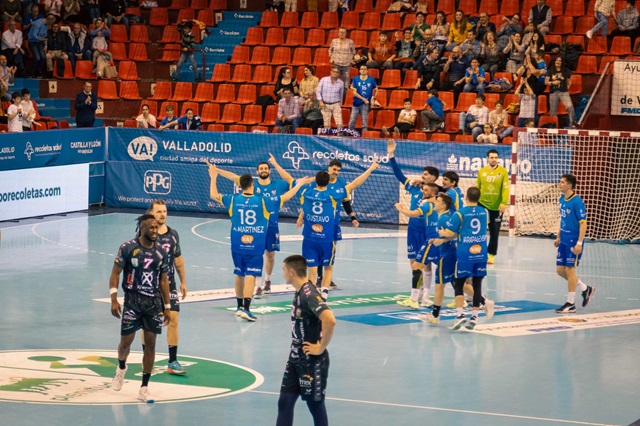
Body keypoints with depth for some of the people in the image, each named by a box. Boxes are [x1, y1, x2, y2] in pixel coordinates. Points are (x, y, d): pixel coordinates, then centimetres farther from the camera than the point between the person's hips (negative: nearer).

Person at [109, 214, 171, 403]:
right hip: (132, 301, -3)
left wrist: (167, 307, 10)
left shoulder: (161, 252, 5)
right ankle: (121, 367, 37)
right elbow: (115, 273, -5)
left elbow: (163, 280, 12)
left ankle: (144, 388, 6)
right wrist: (114, 299, -14)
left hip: (154, 302, 3)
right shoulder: (128, 248, -7)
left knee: (150, 344, 0)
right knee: (126, 341, 2)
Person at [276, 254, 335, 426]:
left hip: (312, 361, -9)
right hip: (296, 358, 9)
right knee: (284, 402, 8)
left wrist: (321, 348, -25)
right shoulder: (299, 292, 7)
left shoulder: (309, 294, -22)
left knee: (316, 406, 3)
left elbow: (329, 320, -36)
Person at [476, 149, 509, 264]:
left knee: (494, 232, 8)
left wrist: (504, 203, -22)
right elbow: (477, 188, 7)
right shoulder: (481, 171, 4)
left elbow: (506, 188, -10)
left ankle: (491, 255, 19)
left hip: (497, 207, -1)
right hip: (483, 204, 1)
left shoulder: (503, 171, -4)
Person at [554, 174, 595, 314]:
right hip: (564, 240, 8)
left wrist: (579, 243, -23)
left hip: (573, 242, -8)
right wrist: (558, 237, 20)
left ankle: (570, 304, 9)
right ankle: (585, 289, 27)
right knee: (560, 269, 9)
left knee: (569, 270, -2)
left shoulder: (577, 201, -18)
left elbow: (583, 223, -18)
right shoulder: (562, 199, 7)